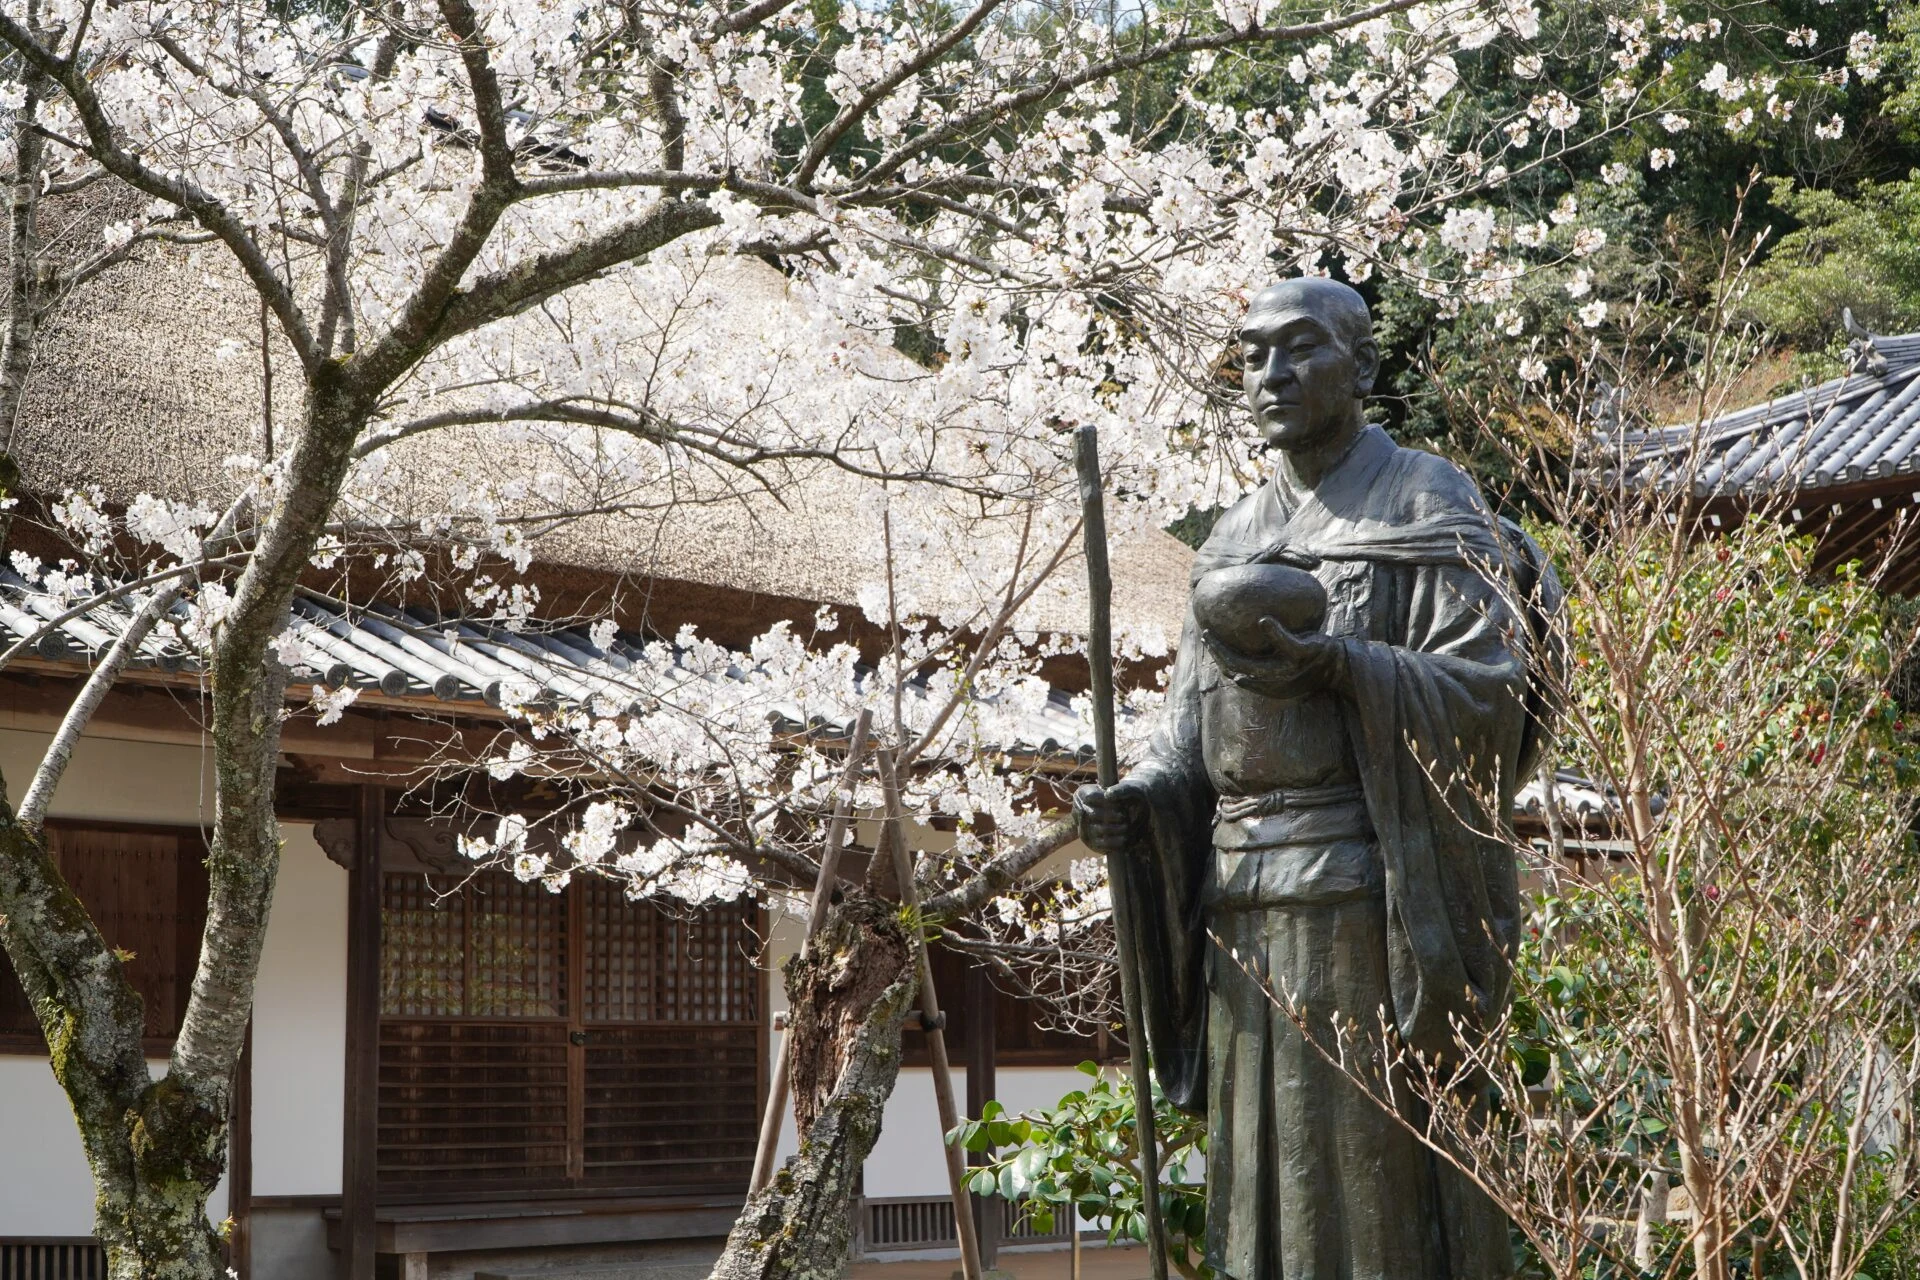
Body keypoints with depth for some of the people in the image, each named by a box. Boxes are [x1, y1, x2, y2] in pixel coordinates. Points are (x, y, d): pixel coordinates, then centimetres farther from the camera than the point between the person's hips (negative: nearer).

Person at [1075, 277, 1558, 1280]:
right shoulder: (1235, 540, 19)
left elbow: (1487, 691, -10)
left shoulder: (1426, 506, 0)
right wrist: (1134, 800, -1)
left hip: (1367, 894, -6)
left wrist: (1336, 667, -23)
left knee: (1378, 1176, -5)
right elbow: (1190, 727, 19)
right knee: (1259, 1189, 7)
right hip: (1241, 902, 6)